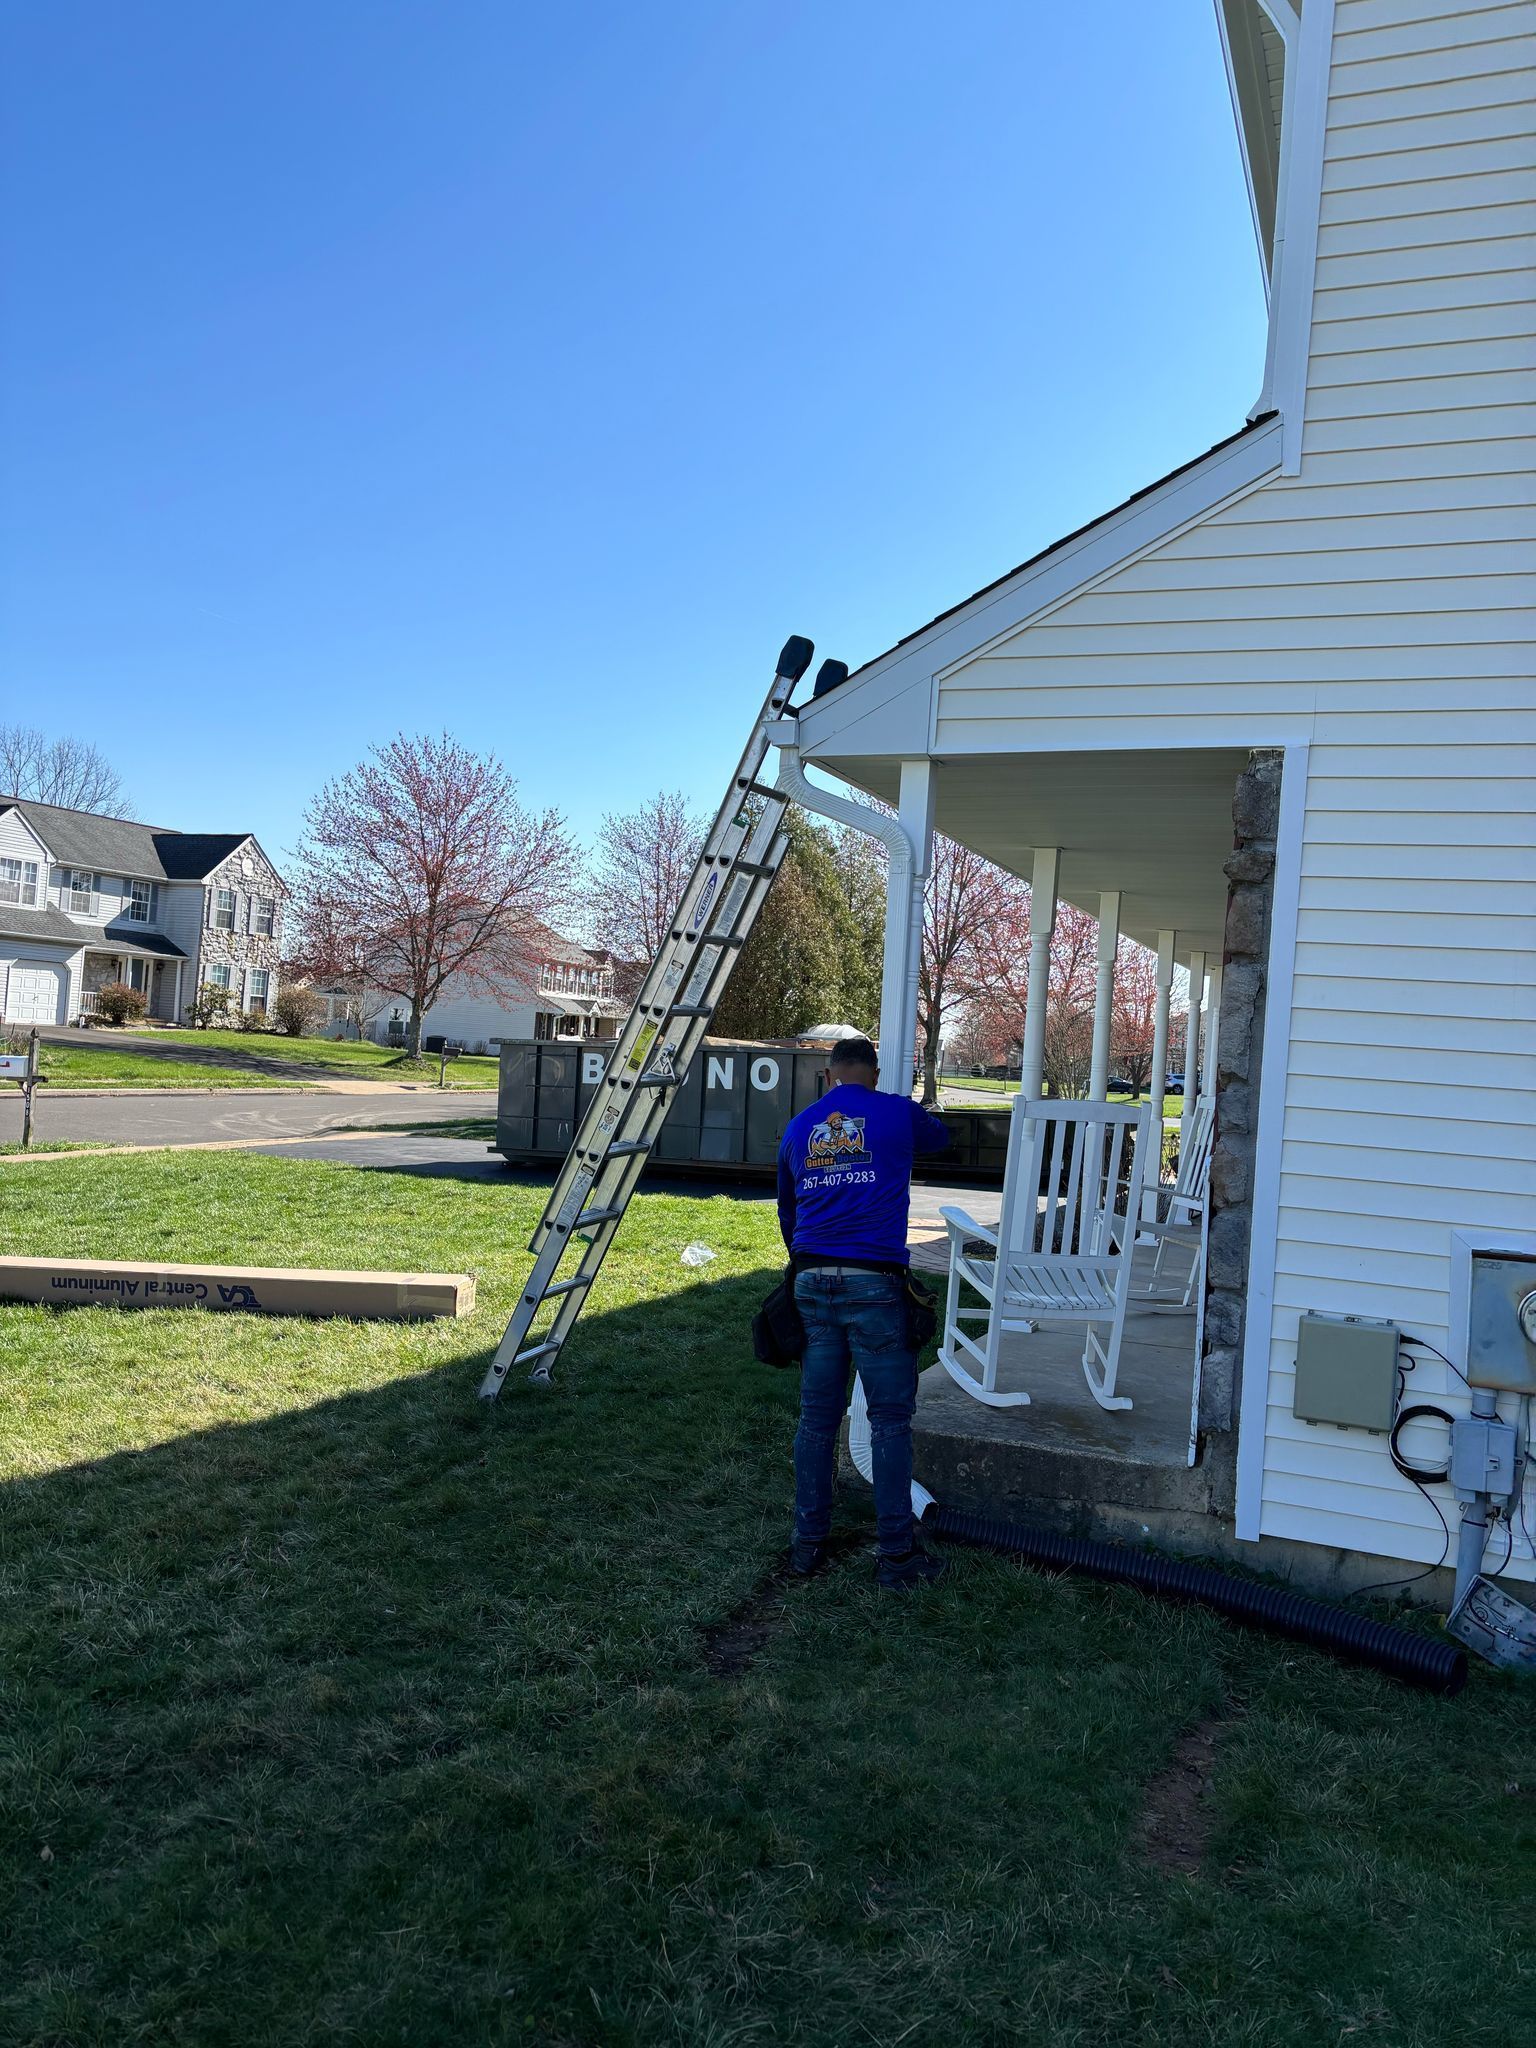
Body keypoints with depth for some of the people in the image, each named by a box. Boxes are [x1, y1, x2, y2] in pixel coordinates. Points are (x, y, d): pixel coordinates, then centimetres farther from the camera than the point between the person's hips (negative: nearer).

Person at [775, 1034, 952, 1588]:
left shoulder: (798, 1128, 14)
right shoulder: (896, 1113, 3)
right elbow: (938, 1137, 27)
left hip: (812, 1283, 4)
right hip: (873, 1283, -4)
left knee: (817, 1417, 11)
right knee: (890, 1418, 4)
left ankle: (808, 1542, 18)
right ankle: (895, 1551, 9)